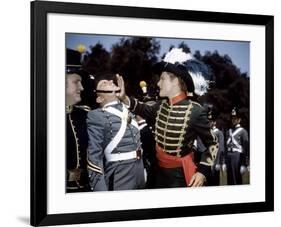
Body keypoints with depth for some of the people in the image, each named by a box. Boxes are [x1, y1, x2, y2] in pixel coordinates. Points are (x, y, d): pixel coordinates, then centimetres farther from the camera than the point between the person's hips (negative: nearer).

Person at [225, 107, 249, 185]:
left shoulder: (242, 131, -1)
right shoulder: (229, 131, 18)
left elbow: (246, 147, -7)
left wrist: (244, 164, -13)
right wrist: (225, 162, 13)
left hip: (237, 155, -6)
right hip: (228, 156, 6)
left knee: (237, 180, -5)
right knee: (229, 180, 9)